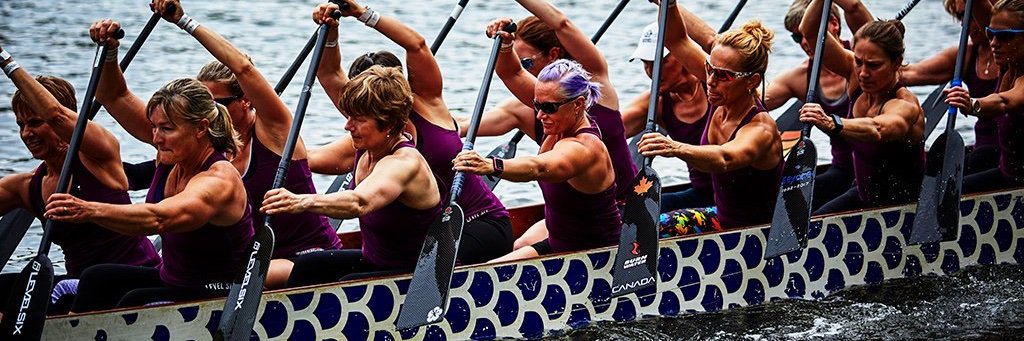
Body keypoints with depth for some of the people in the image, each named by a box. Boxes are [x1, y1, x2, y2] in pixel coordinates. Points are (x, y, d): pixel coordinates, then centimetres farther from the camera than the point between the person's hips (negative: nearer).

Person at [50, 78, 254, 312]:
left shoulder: (219, 180, -26)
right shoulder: (169, 157, 0)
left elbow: (158, 218, -45)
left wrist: (91, 211, -55)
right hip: (171, 281, 9)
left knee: (136, 302, -28)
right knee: (97, 280, -7)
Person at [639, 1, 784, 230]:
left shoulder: (761, 130, -28)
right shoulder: (721, 103, -7)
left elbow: (724, 158, -52)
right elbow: (676, 40, -1)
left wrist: (677, 149, -69)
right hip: (722, 218, 8)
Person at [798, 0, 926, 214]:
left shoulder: (905, 105, -26)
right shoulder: (856, 77, -6)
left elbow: (878, 129, -51)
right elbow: (810, 31, -10)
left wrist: (832, 124, -68)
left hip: (904, 209, -7)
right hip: (864, 196, 7)